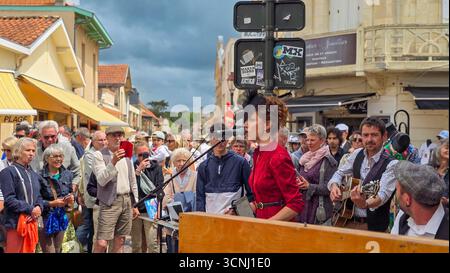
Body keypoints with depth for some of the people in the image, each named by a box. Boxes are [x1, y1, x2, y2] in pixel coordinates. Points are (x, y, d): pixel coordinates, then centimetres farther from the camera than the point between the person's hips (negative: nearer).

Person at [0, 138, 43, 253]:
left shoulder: (34, 174, 14)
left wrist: (39, 208, -7)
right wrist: (30, 209, -18)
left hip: (32, 221, 7)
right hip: (16, 222, -7)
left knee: (30, 250, 13)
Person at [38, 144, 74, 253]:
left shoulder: (67, 175, 6)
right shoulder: (40, 176, -14)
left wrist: (70, 200, -5)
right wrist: (51, 203, -21)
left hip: (61, 219, 6)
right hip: (45, 220, -6)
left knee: (58, 250, 15)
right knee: (49, 251, -6)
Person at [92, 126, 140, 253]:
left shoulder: (127, 156, 13)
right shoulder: (99, 155, -4)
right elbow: (101, 180, -16)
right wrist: (113, 162, -27)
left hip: (127, 201, 6)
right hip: (110, 202, -5)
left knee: (120, 242, 9)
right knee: (101, 243, -12)